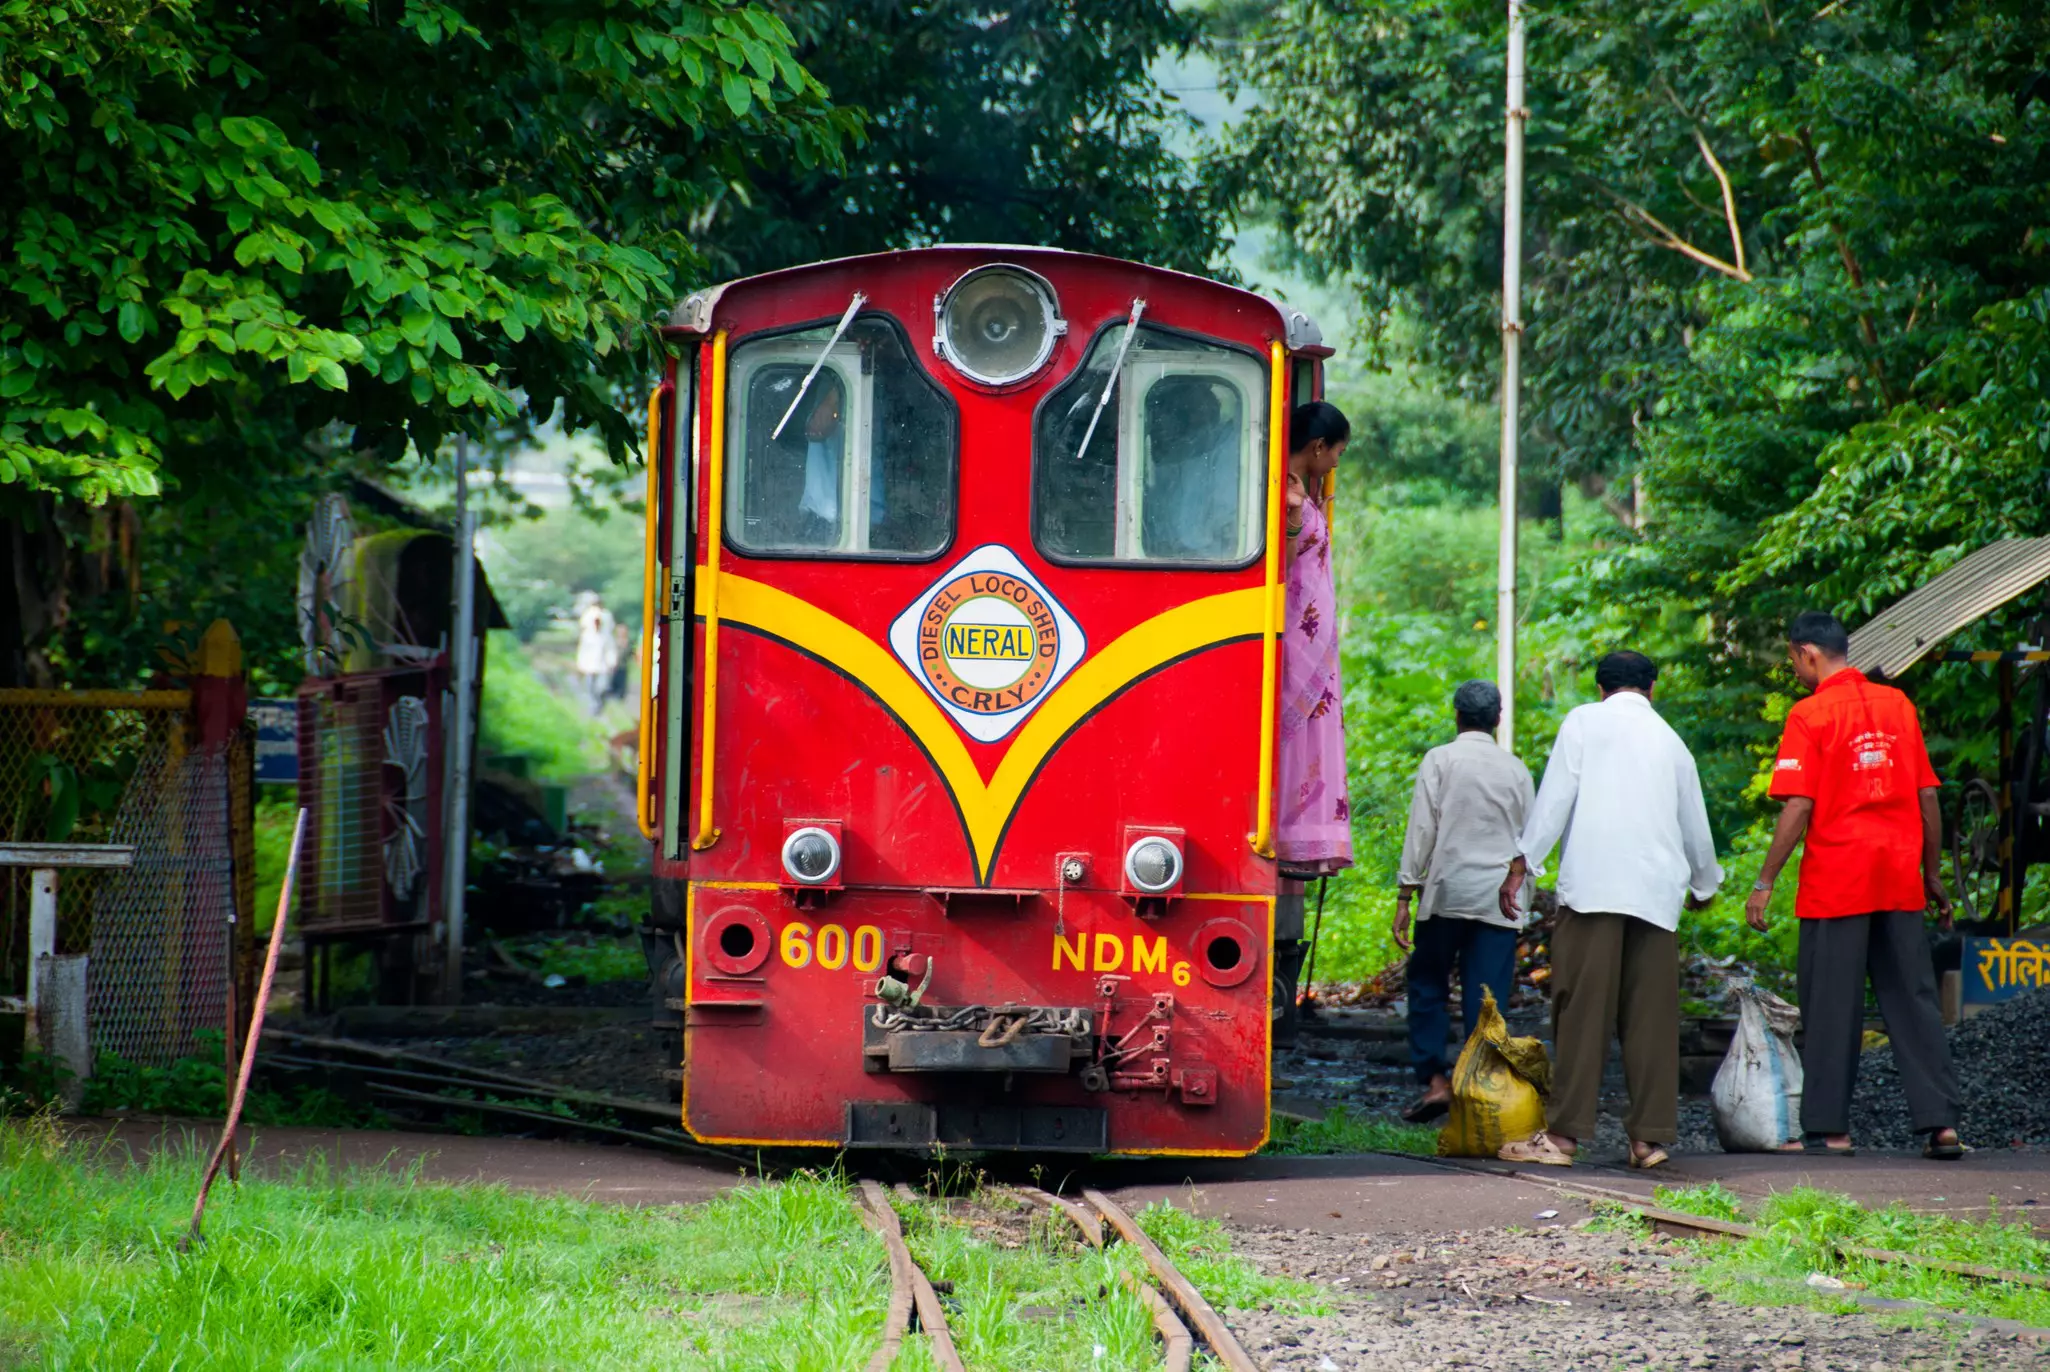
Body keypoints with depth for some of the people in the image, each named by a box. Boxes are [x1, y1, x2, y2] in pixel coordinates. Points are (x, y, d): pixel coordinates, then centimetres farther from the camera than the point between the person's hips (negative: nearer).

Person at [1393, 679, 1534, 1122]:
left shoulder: (1440, 760, -1)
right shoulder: (1516, 769, 9)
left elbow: (1421, 831, -5)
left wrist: (1404, 897, -4)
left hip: (1447, 892, -2)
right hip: (1500, 900, 3)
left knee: (1427, 987, 9)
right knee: (1488, 1002, 2)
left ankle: (1435, 1080, -3)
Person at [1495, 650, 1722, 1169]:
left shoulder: (1584, 721, 7)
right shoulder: (1670, 740, 19)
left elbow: (1554, 797, -2)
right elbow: (1696, 825, 27)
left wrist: (1522, 863, 2)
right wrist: (1704, 886, 43)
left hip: (1593, 887, -4)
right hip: (1657, 892, 4)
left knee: (1582, 1009, -7)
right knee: (1651, 1015, 4)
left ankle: (1564, 1132, -10)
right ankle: (1649, 1136, 1)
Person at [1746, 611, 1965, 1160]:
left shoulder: (1810, 714, -6)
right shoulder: (1898, 704, 9)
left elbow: (1798, 807, -12)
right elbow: (1928, 797, 11)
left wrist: (1765, 882, -6)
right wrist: (1933, 876, 19)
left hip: (1835, 882, -4)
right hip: (1900, 880, 5)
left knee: (1831, 1007, 2)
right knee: (1913, 1001, 6)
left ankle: (1828, 1129, 3)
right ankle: (1940, 1122, 1)